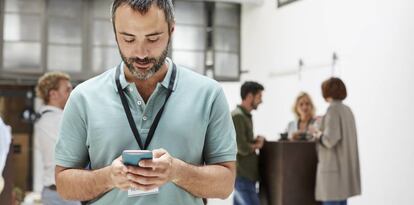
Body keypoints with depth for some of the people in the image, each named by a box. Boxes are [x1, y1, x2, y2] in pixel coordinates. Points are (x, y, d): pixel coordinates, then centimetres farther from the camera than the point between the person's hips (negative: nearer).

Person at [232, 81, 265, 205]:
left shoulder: (246, 115, 14)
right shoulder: (238, 116, -17)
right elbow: (243, 148, -22)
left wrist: (257, 140, 2)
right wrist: (257, 145, -4)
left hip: (246, 174, 10)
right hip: (242, 175, -10)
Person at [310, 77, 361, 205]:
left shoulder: (333, 110, -15)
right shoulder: (347, 110, 11)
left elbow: (330, 140, -23)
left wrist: (319, 135, -2)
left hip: (334, 166, -9)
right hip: (345, 166, 9)